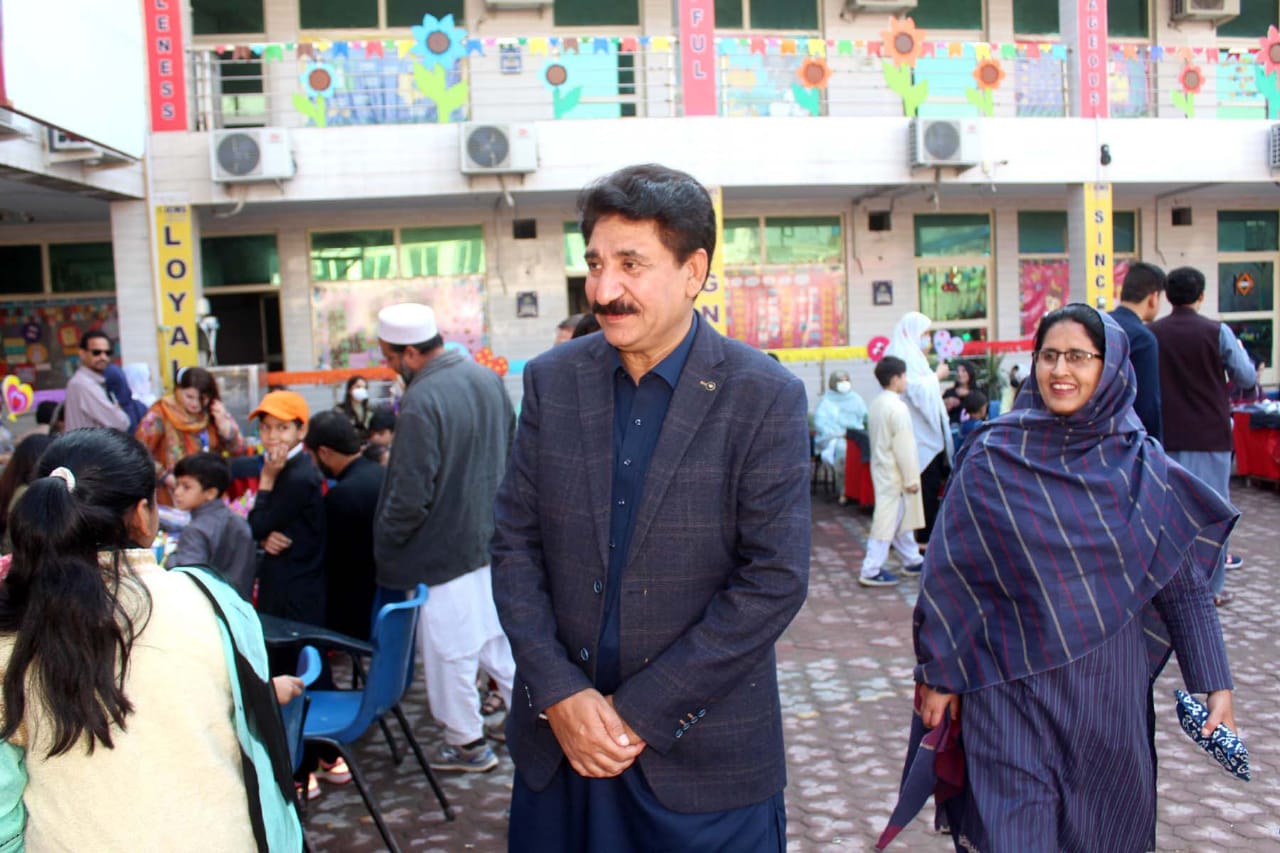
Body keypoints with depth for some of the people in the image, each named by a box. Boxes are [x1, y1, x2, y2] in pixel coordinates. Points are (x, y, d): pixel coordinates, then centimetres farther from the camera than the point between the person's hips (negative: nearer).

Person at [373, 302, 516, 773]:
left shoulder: (421, 402, -25)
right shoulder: (487, 377, 0)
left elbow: (411, 498, -24)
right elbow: (510, 448, 12)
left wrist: (384, 545, -7)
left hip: (446, 549, -8)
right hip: (493, 536, 8)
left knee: (449, 652, 9)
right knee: (498, 638, 21)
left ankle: (467, 743, 23)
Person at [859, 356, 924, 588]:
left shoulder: (877, 404, 9)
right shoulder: (897, 408, -20)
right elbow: (904, 447, -21)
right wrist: (911, 479, -16)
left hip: (882, 469, 10)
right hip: (894, 473, -10)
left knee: (901, 517, 19)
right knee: (888, 520, -5)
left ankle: (912, 560, 32)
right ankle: (871, 571, -3)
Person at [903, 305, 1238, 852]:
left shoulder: (1141, 462, -1)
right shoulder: (993, 459, -6)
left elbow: (1185, 579, 3)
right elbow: (949, 571, -2)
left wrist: (1215, 682, 0)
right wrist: (938, 675, -2)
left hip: (1109, 688, 2)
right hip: (1013, 689, -2)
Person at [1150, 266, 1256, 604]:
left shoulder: (1152, 333, -2)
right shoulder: (1217, 332, -8)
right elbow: (1247, 378, 1)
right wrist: (1238, 349, 17)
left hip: (1167, 437, 2)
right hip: (1211, 436, -2)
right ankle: (1212, 586, 11)